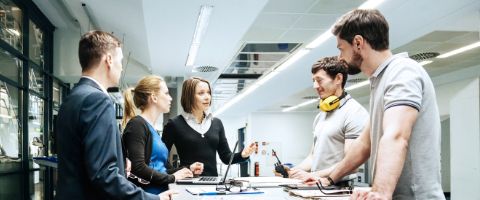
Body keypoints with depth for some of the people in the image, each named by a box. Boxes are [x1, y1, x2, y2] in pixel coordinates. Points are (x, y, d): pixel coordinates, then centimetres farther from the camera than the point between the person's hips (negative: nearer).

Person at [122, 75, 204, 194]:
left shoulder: (152, 128, 17)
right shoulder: (137, 125, -9)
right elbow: (137, 168, -19)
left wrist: (187, 169, 8)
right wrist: (172, 178, -11)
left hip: (160, 192, 8)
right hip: (147, 194, -8)